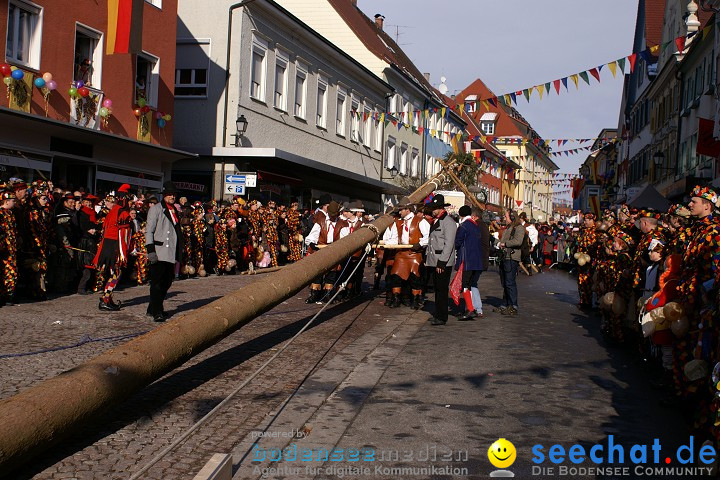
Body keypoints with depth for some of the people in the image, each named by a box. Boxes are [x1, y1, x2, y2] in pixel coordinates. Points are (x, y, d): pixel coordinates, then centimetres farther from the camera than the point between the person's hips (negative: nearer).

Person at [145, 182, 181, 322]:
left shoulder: (174, 211, 20)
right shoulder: (156, 209, -2)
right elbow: (149, 231, -7)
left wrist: (179, 252, 21)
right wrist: (150, 250, -16)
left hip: (171, 253, 8)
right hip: (159, 253, -7)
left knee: (167, 282, 10)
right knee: (157, 282, -8)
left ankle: (153, 308, 21)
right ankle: (156, 312, -7)